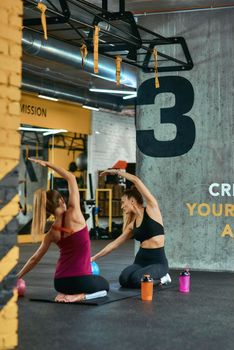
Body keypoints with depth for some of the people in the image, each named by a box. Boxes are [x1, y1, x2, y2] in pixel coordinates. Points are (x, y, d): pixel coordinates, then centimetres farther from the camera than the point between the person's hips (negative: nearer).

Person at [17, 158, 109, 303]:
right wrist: (48, 164, 3)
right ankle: (79, 295, -1)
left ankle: (67, 293, 9)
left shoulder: (52, 233, 3)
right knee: (104, 284, 27)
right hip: (81, 279, -6)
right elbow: (71, 178, -1)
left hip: (60, 282, 6)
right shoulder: (73, 213, -9)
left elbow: (35, 258, 10)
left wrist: (18, 277, 23)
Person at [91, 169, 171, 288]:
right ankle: (151, 277, 8)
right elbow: (114, 244, 19)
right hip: (141, 260, 6)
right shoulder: (132, 225, 14)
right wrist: (94, 257, 18)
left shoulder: (152, 208, -3)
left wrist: (116, 172, 1)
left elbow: (136, 180, -8)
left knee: (136, 280, -31)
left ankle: (160, 278, 0)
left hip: (158, 262, -6)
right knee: (124, 279, -24)